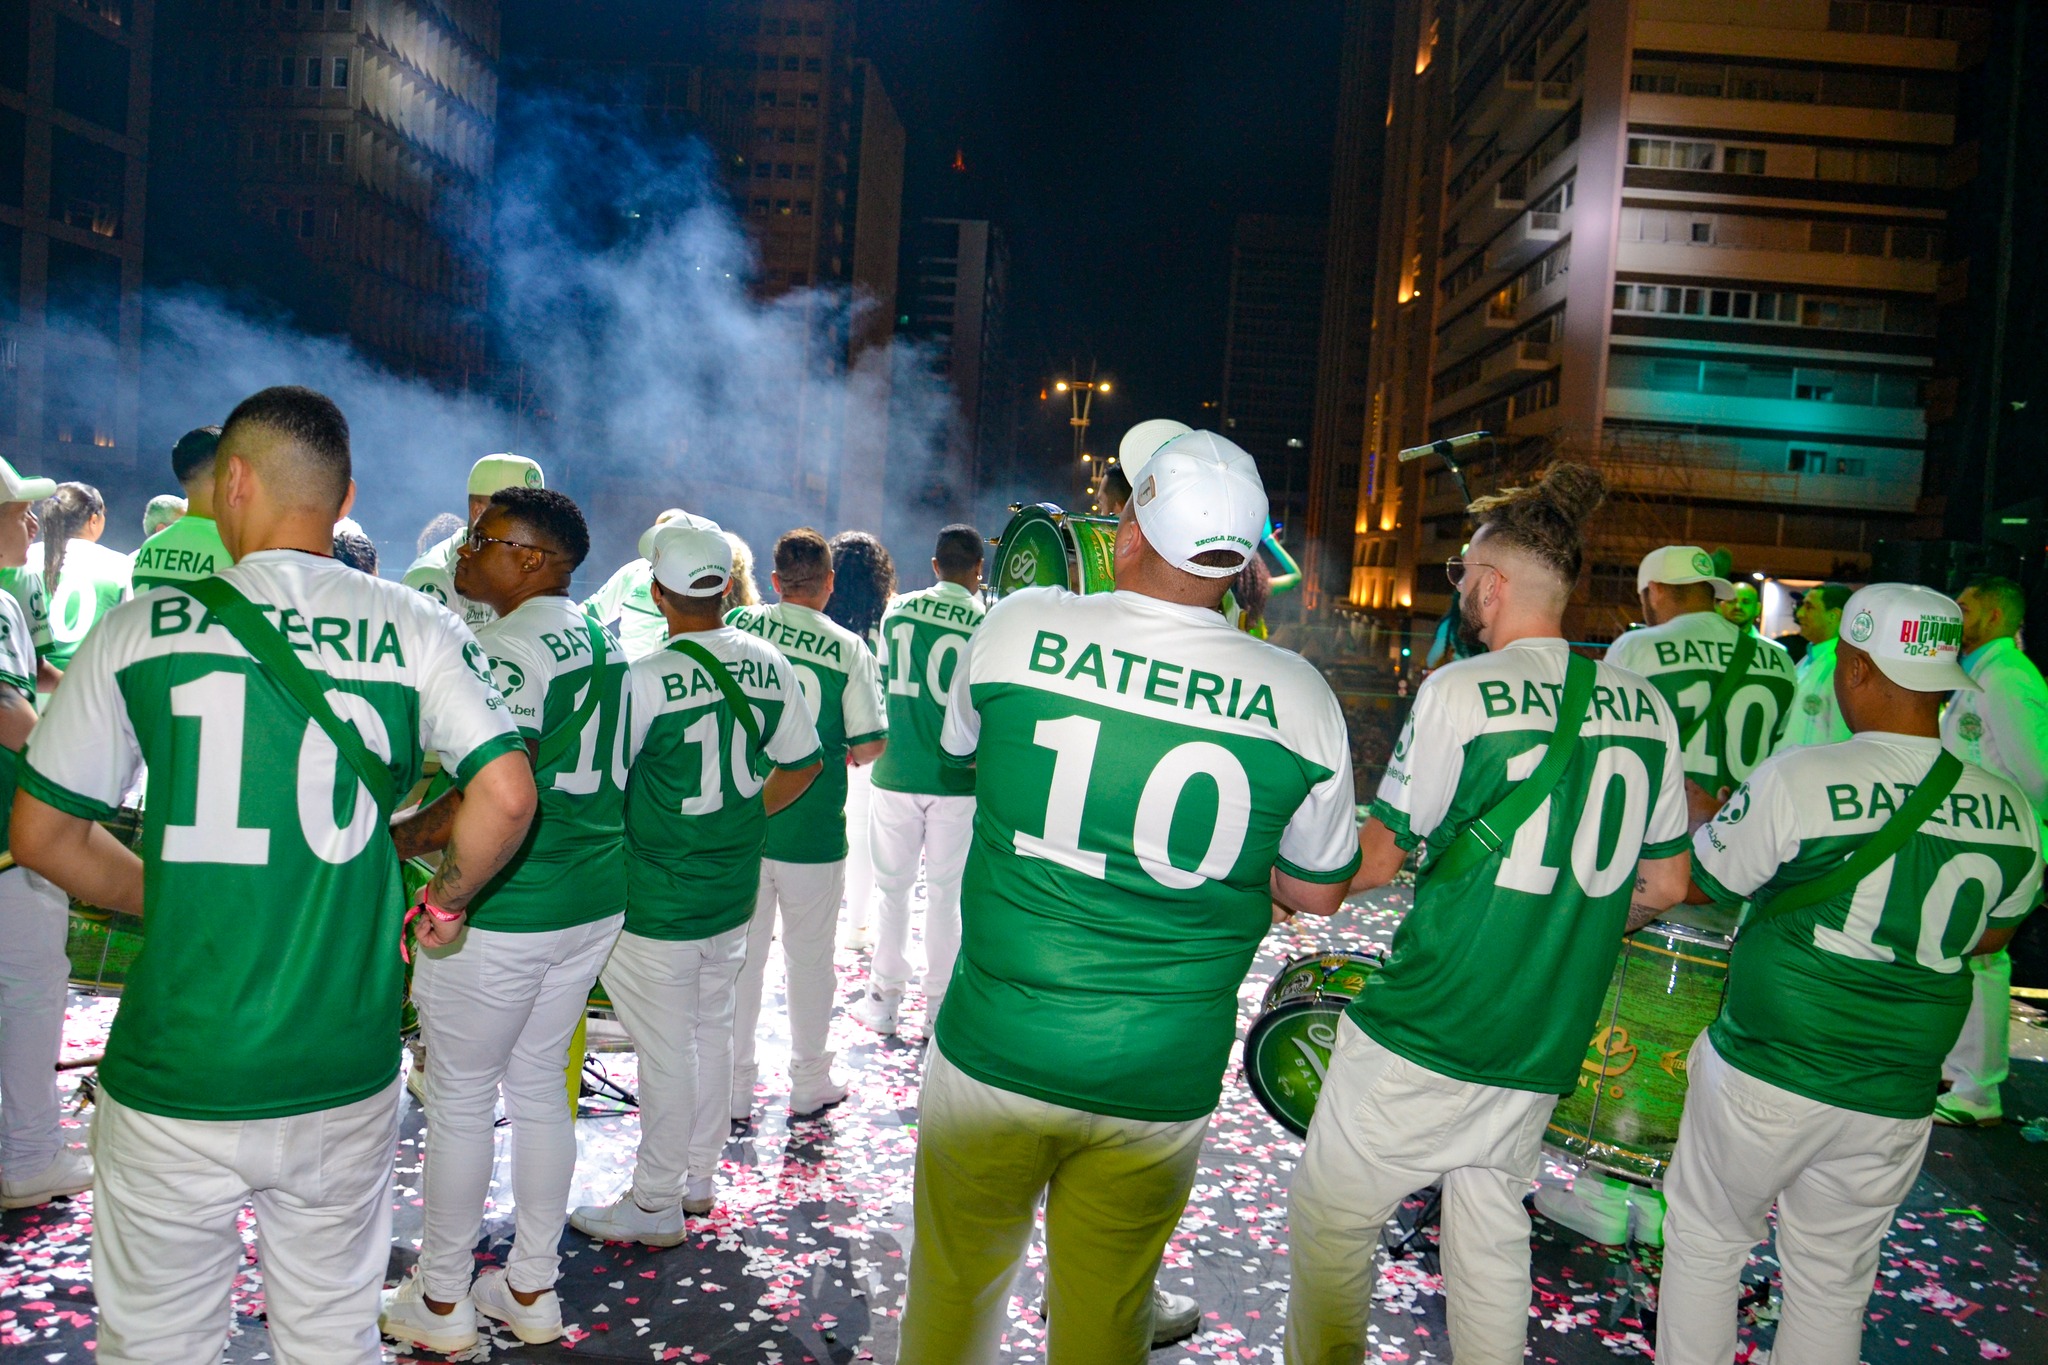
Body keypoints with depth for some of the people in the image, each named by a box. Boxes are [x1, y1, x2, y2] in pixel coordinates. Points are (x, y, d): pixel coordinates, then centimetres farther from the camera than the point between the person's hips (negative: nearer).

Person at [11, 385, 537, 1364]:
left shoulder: (142, 626, -5)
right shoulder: (416, 630, -5)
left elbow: (41, 834, 1)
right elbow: (506, 795, -14)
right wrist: (447, 897, 4)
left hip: (174, 1075, -1)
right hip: (346, 1075, 1)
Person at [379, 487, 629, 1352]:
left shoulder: (509, 647, -18)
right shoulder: (602, 640, 9)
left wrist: (407, 834, -12)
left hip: (500, 913, -8)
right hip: (594, 899, 8)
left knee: (459, 1101, 9)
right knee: (540, 1089, 18)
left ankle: (441, 1303, 25)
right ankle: (533, 1292, 30)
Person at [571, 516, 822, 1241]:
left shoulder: (645, 679, -20)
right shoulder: (769, 664, -3)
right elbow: (802, 765, 7)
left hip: (657, 898, -6)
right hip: (734, 888, 6)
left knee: (665, 1048, 5)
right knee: (712, 1028, 19)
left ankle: (655, 1206, 21)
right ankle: (700, 1176, 35)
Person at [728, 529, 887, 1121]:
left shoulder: (737, 625, -4)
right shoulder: (849, 649, -9)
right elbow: (871, 744, -9)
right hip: (812, 829, -2)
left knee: (740, 956, 12)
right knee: (810, 957, 13)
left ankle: (734, 1090, 21)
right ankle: (809, 1084, 26)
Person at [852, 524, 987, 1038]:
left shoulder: (897, 610, -1)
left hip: (897, 773, 2)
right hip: (956, 779, -1)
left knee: (893, 888, 13)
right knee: (946, 893, 9)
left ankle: (884, 1000, 21)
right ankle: (939, 1007, 17)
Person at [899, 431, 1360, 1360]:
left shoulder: (1016, 627, -9)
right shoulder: (1299, 697, -9)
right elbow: (1318, 892, 4)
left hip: (995, 1051, 0)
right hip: (1162, 1081, 1)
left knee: (955, 1281, 20)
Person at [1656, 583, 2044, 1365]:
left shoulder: (1799, 780, -19)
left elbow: (1695, 884, -6)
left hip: (1767, 1074, -4)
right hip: (1897, 1099, 4)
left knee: (1705, 1238, 17)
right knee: (1833, 1281, 20)